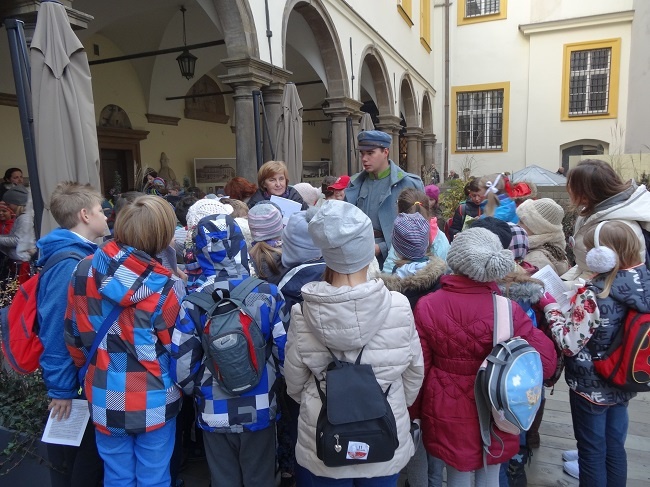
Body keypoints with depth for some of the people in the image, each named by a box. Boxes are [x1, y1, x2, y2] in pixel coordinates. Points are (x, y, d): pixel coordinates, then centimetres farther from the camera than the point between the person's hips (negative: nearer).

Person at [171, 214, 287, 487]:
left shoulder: (192, 305, -15)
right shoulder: (268, 295, -15)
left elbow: (182, 367, -11)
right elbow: (285, 353, -9)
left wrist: (198, 392, 11)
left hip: (215, 414, 0)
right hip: (260, 411, 0)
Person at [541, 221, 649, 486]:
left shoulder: (593, 296, -28)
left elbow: (569, 344, -24)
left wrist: (550, 306, -13)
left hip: (590, 386, -7)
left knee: (592, 452, 12)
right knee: (615, 448, 23)